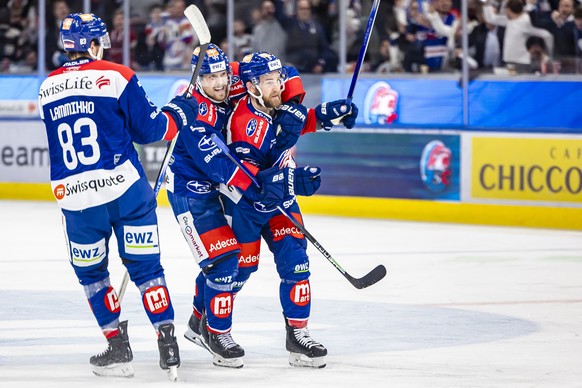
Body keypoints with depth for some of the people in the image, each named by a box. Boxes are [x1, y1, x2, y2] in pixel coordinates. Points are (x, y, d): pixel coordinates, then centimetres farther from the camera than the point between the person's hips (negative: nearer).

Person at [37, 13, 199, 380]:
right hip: (124, 186, -2)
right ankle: (167, 343, 0)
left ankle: (118, 347, 14)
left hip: (73, 195, 2)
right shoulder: (116, 76, -4)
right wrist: (180, 112, 15)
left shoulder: (47, 88, 9)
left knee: (91, 271, 18)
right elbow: (150, 127, -3)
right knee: (144, 265, 6)